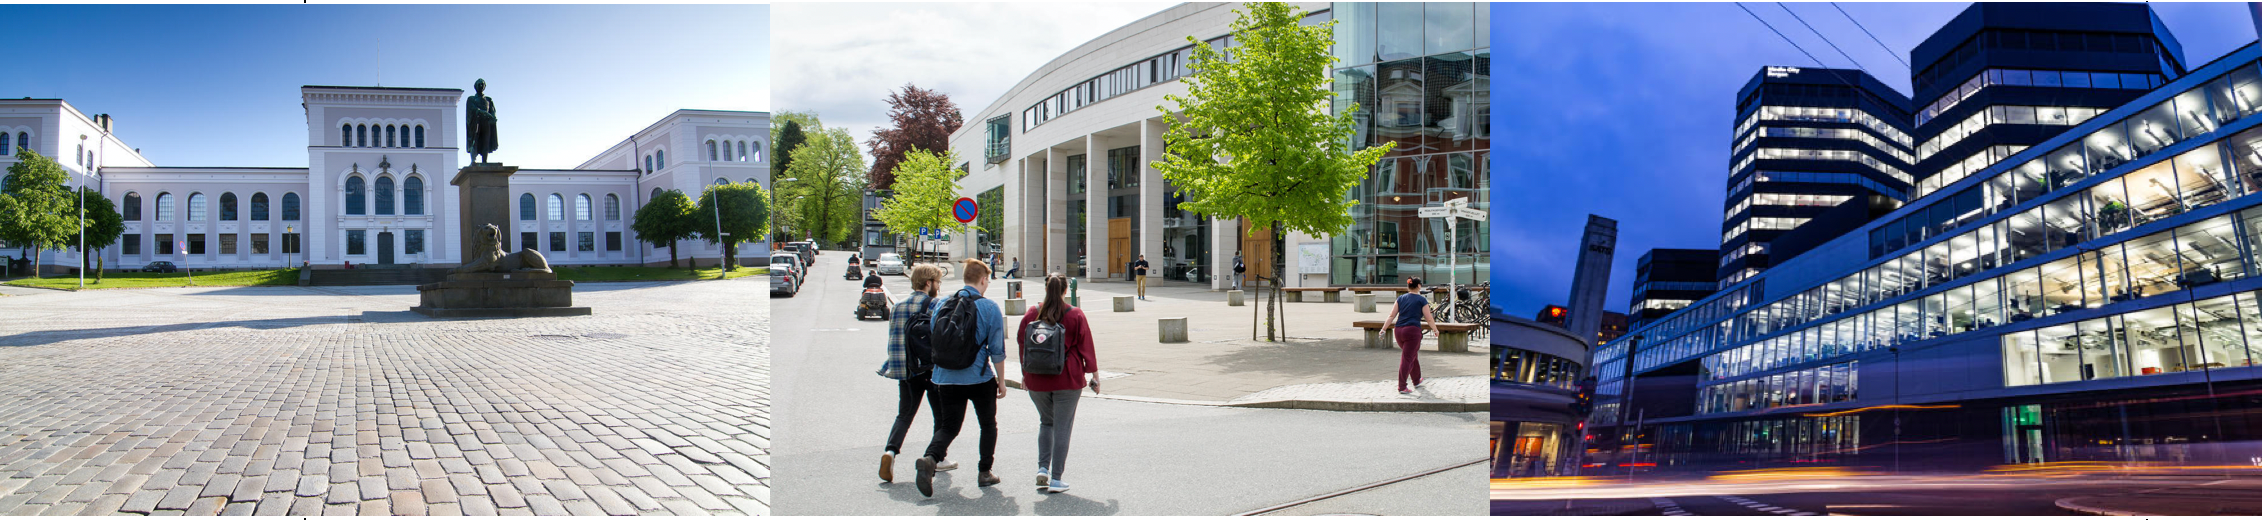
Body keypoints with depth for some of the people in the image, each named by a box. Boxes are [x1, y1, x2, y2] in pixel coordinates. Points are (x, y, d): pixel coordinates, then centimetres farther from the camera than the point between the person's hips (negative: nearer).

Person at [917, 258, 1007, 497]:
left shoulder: (943, 305, 5)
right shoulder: (989, 307, -8)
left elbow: (934, 341, 13)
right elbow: (997, 350, -7)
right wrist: (1001, 381, 3)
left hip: (946, 379, 3)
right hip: (979, 379, -3)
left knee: (949, 426, 8)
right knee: (988, 425, 17)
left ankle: (930, 459, -19)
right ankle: (985, 473, 19)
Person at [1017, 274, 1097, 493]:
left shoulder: (1031, 315, 2)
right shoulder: (1075, 315, -5)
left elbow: (1022, 347, 9)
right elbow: (1085, 346, -1)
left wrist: (1025, 374, 21)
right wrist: (1093, 371, 10)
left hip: (1036, 380, 3)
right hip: (1068, 380, -3)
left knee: (1046, 422, 20)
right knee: (1062, 426, 2)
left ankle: (1042, 468, 6)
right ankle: (1056, 479, 0)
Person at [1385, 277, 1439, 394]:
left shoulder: (1401, 298, 11)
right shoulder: (1422, 300, -1)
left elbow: (1391, 316, 6)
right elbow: (1429, 319, 1)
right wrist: (1435, 330, 16)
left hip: (1398, 331, 5)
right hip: (1413, 330, -5)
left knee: (1412, 355, 23)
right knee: (1407, 359, -5)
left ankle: (1417, 380, 38)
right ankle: (1402, 387, -9)